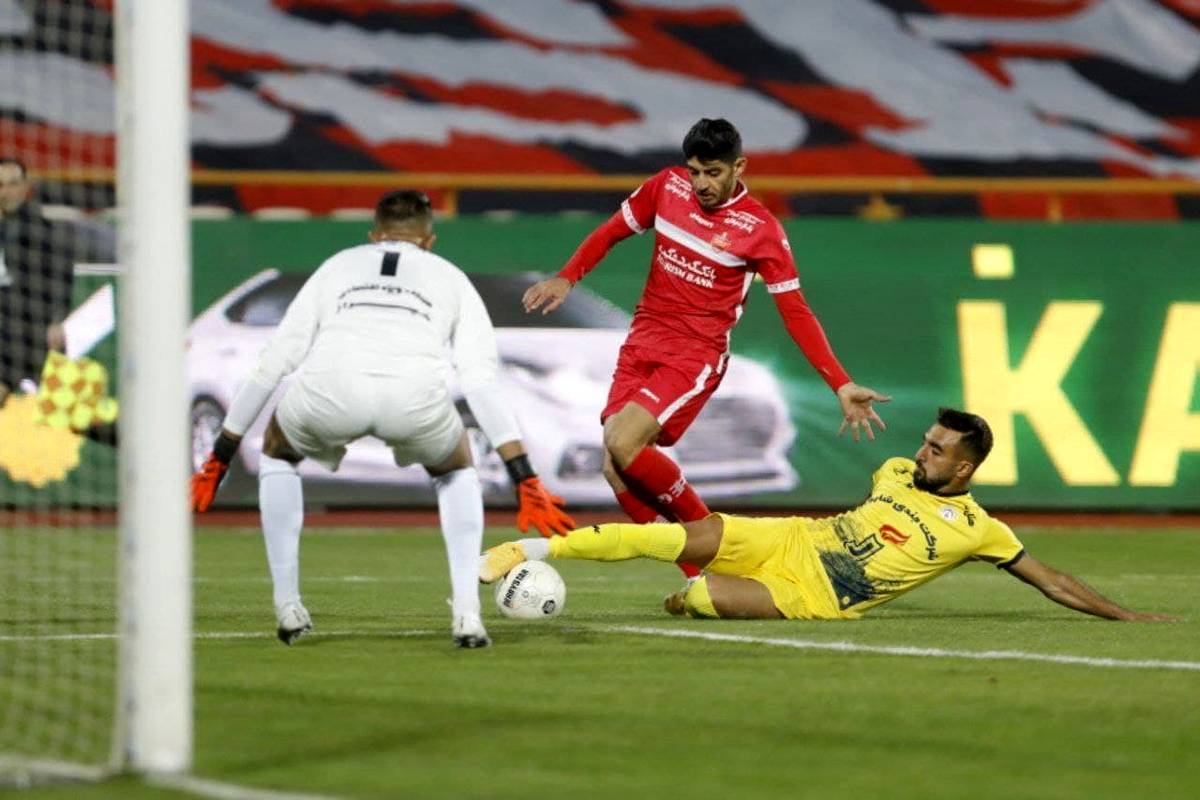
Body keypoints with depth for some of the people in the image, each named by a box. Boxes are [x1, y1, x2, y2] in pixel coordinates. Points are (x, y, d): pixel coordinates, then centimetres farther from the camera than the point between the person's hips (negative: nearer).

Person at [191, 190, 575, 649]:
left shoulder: (337, 267, 34)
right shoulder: (450, 278, 32)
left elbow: (270, 367, 31)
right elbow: (483, 386, 21)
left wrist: (219, 459, 37)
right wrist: (526, 482, 19)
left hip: (328, 389, 0)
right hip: (416, 398, 0)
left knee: (277, 452, 36)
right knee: (455, 469, 35)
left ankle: (288, 608, 26)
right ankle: (467, 614, 17)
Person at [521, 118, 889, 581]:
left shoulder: (760, 230, -9)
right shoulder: (668, 187, 3)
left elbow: (795, 313, -7)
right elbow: (612, 231, 18)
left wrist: (841, 386, -12)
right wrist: (567, 278, 4)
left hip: (697, 356, -5)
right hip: (642, 344, 5)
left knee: (624, 445, -25)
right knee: (616, 470, -9)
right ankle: (698, 575, 0)